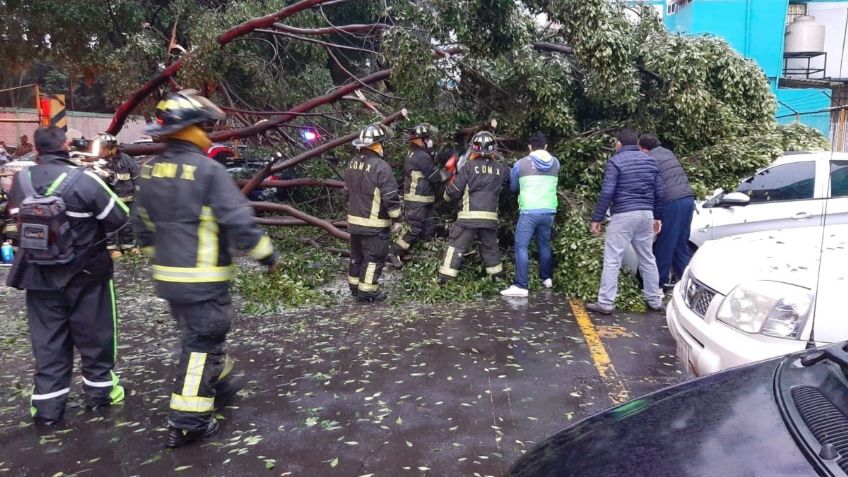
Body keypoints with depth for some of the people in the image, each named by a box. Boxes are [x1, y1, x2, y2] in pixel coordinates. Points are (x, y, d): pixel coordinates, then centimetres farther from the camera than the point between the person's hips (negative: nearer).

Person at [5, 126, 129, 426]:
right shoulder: (83, 180, -19)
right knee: (94, 334, 12)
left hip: (38, 274, 4)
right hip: (84, 273, -4)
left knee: (47, 340, 12)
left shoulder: (21, 180, -2)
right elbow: (119, 218, -12)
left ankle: (47, 406, 17)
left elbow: (17, 216, 14)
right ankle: (99, 391, 24)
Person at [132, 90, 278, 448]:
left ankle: (220, 386, 42)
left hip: (168, 277, 8)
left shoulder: (151, 171, 7)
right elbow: (240, 222, -20)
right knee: (202, 345, 2)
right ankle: (186, 423, 8)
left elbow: (142, 225, 15)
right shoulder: (208, 170, -17)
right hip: (204, 280, -8)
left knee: (198, 336, 23)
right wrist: (267, 255, -6)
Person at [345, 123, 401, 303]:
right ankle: (367, 292, 7)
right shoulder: (381, 166, -19)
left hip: (354, 220, 8)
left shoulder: (352, 164, 6)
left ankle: (354, 287, 31)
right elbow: (390, 197, -18)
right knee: (374, 258, 2)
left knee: (357, 255, 19)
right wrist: (396, 215, -3)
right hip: (374, 224, -8)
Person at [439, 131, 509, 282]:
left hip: (469, 217, -3)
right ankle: (498, 277, 31)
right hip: (490, 218, 4)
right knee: (490, 247, 21)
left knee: (456, 246, 3)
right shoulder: (501, 170, 5)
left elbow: (453, 191, -3)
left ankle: (445, 279, 1)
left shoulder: (469, 167, -4)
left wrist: (447, 194, 20)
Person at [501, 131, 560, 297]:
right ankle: (547, 278, 32)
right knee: (544, 245, 20)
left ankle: (521, 286, -10)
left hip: (529, 211, -4)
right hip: (549, 211, 5)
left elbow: (513, 187, 13)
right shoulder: (555, 163, 9)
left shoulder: (521, 163, 0)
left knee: (521, 247, -4)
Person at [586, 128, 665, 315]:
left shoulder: (615, 161, -5)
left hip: (623, 215, -6)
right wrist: (657, 217, 22)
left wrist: (596, 218, -9)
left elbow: (607, 193, -13)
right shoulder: (650, 160, 14)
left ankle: (605, 303, -4)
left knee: (612, 260, -4)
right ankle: (655, 300, 22)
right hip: (646, 214, 6)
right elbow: (659, 192, 14)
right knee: (647, 258, 16)